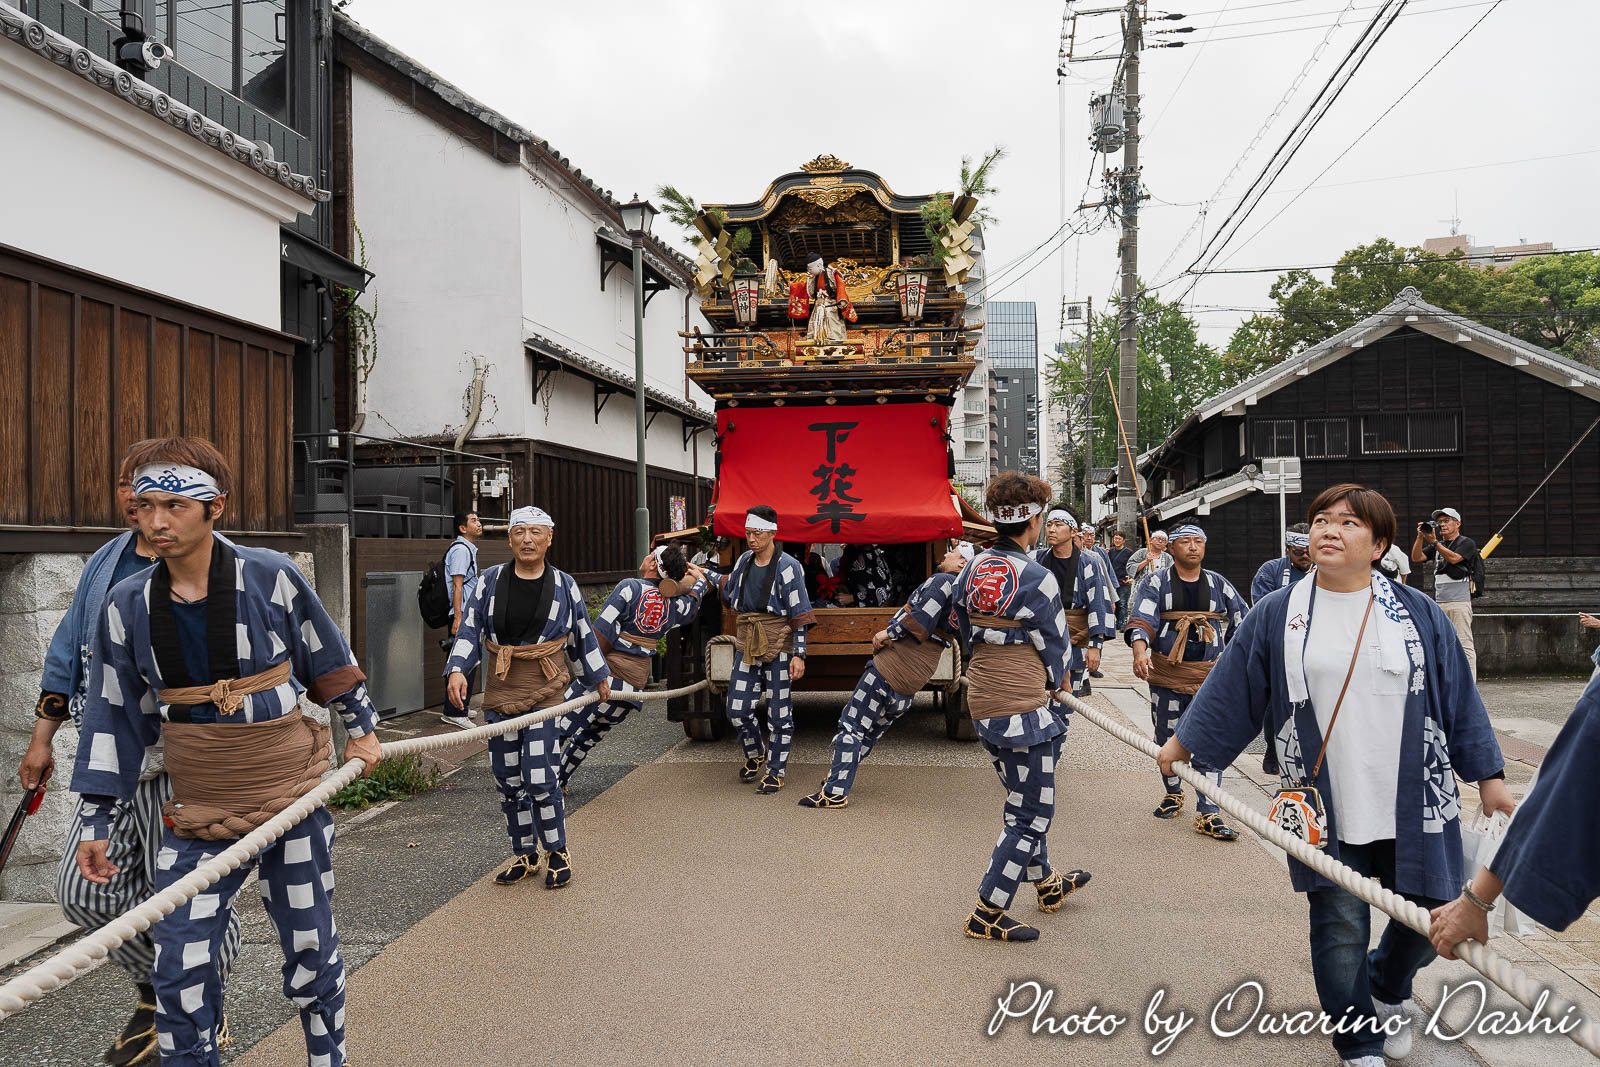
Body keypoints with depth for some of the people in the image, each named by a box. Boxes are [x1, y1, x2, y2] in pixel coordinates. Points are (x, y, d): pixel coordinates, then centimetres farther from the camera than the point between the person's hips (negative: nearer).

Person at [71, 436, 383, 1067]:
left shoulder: (270, 577, -10)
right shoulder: (128, 605, -1)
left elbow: (329, 660, 5)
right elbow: (114, 718, 8)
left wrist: (361, 729, 12)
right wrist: (97, 820, 9)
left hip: (292, 796, -2)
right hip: (197, 813, 2)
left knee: (310, 949, 11)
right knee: (179, 975, -1)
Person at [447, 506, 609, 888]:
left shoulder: (564, 585, 3)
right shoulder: (490, 581, 4)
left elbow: (583, 637, 14)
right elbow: (469, 630, 3)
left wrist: (599, 677, 21)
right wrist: (457, 669, -12)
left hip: (546, 691, -2)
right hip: (500, 692, 3)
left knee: (539, 777, -9)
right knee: (508, 780, 8)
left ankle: (558, 852, 12)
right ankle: (525, 856, 25)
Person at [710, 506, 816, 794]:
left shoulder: (788, 567, -8)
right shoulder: (744, 561, 10)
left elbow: (799, 614, -8)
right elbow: (729, 591, 31)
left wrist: (799, 655, -13)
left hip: (778, 647, -5)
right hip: (747, 647, 5)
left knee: (779, 713, 1)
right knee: (737, 710, 3)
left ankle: (775, 772, 15)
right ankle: (755, 755, 30)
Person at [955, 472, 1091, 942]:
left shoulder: (969, 572, 4)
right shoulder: (1037, 579, -16)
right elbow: (1055, 646, -5)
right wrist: (1057, 682, 16)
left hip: (982, 702, 8)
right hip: (1025, 706, -8)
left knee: (1023, 801, 24)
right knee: (1032, 815, 3)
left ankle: (1047, 883, 42)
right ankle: (986, 915, 6)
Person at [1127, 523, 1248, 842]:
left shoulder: (1219, 584, 8)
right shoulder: (1158, 582, 1)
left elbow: (1243, 622, 17)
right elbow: (1141, 619, -13)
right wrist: (1139, 649, -31)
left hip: (1210, 676, 1)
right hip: (1166, 675, -1)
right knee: (1167, 740, 10)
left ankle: (1208, 814, -4)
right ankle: (1173, 794, 33)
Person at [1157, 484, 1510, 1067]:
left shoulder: (1418, 614, 3)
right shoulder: (1275, 616, 0)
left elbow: (1459, 699, 7)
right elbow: (1231, 692, 8)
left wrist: (1489, 776, 8)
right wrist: (1183, 744, 11)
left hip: (1414, 806, 2)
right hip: (1324, 813, -1)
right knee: (1340, 927, 1)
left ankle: (1388, 991, 44)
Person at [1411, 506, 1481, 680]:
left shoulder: (1467, 543, 3)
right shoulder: (1437, 545, 20)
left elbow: (1453, 558, -14)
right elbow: (1416, 558, 8)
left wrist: (1434, 542, -19)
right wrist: (1420, 537, -4)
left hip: (1459, 602, -6)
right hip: (1439, 603, 6)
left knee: (1464, 645, -9)